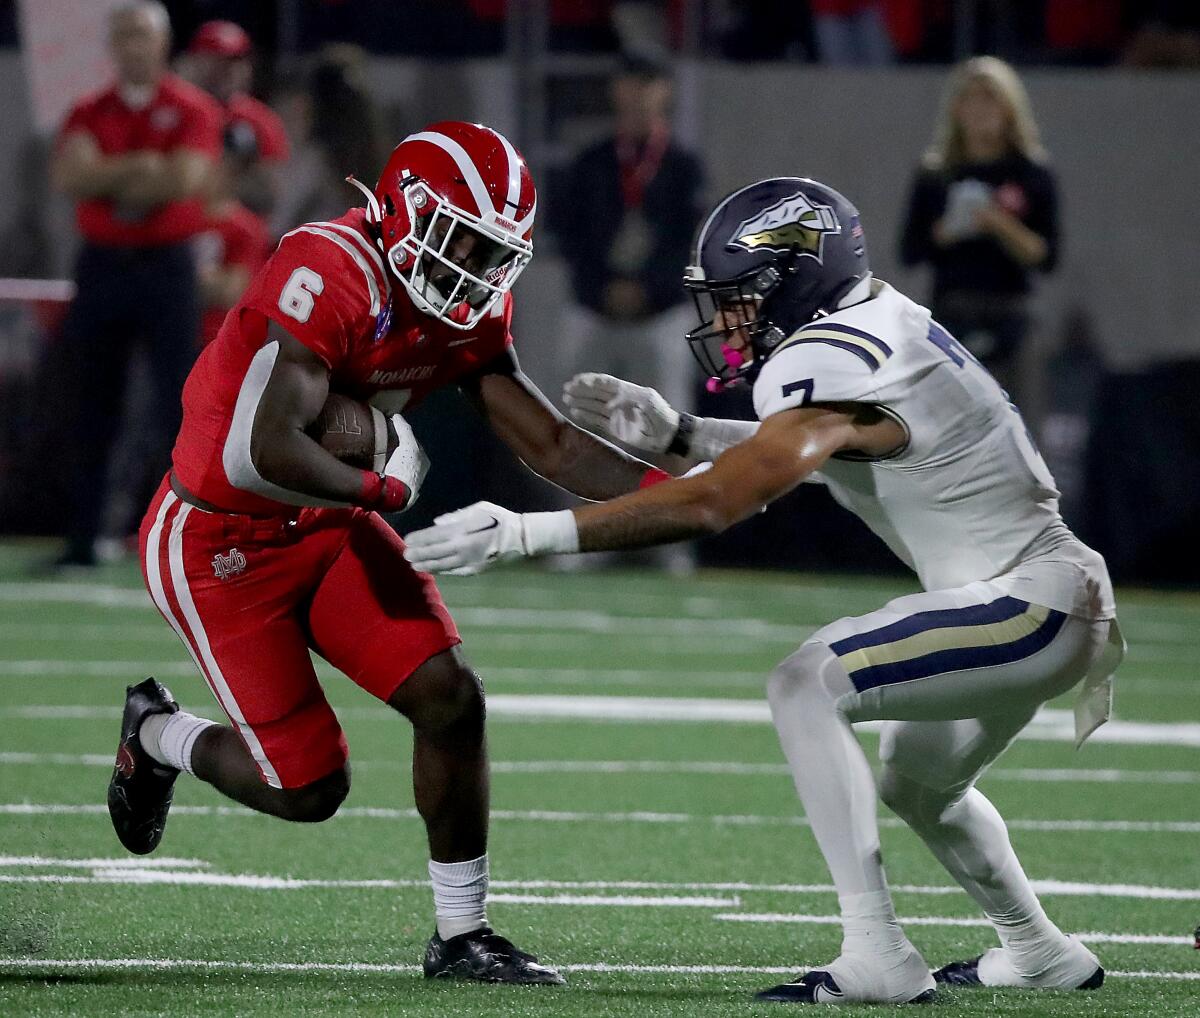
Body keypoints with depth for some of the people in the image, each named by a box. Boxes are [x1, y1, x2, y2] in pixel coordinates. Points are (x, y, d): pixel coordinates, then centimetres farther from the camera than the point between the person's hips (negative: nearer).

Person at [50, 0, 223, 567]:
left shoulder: (193, 111, 0)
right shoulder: (89, 114, 10)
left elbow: (184, 179, -15)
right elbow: (69, 176, -6)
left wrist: (108, 180, -6)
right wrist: (140, 168, -15)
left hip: (166, 265, -4)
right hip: (101, 266, 4)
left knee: (181, 405, -7)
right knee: (91, 413, 5)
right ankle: (82, 539, 10)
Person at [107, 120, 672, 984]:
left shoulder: (470, 313, -2)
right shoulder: (332, 274, -29)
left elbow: (549, 444, -1)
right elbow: (261, 455, -35)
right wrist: (385, 489, -20)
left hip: (329, 526, 7)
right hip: (219, 544, -7)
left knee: (450, 696, -7)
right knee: (310, 787, -4)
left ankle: (462, 936, 7)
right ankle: (156, 735, 27)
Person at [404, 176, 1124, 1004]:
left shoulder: (836, 366, -23)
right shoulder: (874, 326, 6)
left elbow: (711, 506, -30)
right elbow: (799, 453, 23)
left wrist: (525, 533, -31)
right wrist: (677, 431, 9)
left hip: (1030, 604, -10)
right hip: (1055, 595, 10)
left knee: (807, 685, -20)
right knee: (919, 783, 27)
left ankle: (878, 957, -20)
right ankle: (1042, 953, 46)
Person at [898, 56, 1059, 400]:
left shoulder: (1032, 174, 5)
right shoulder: (935, 175, 9)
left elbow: (1046, 257, 1)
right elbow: (909, 252, 9)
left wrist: (1001, 226, -12)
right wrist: (945, 232, -9)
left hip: (1006, 316, -1)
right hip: (949, 311, 1)